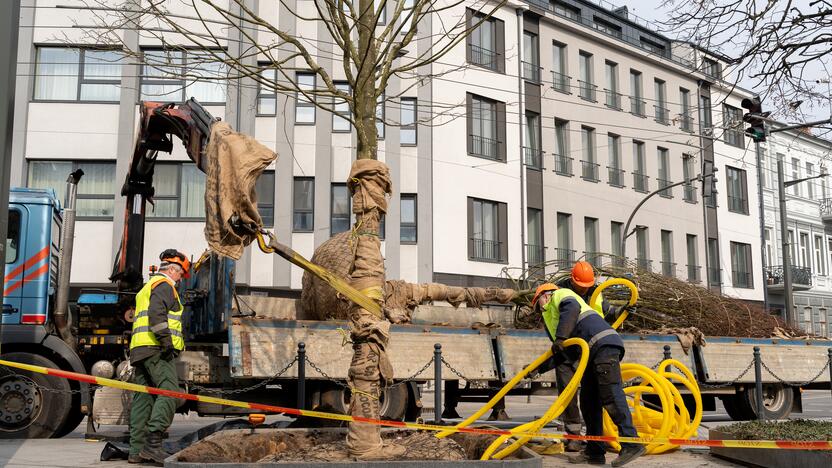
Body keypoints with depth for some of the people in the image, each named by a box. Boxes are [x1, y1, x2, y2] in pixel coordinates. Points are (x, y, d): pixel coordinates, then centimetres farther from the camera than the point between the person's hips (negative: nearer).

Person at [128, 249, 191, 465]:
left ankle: (137, 450, 6)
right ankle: (152, 443, -28)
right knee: (169, 392, -17)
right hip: (156, 350, -10)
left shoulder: (147, 287, 31)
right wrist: (167, 343, -23)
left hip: (139, 350, 10)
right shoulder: (164, 285, -2)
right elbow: (157, 314, -18)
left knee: (143, 398, 7)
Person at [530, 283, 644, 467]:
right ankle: (595, 452, 11)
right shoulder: (552, 318, 37)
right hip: (592, 355, 10)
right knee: (589, 402, 8)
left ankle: (631, 443, -21)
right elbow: (562, 354, 36)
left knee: (610, 395, -17)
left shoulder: (559, 294, 11)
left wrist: (560, 337, -18)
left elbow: (572, 308, -14)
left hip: (603, 344, -10)